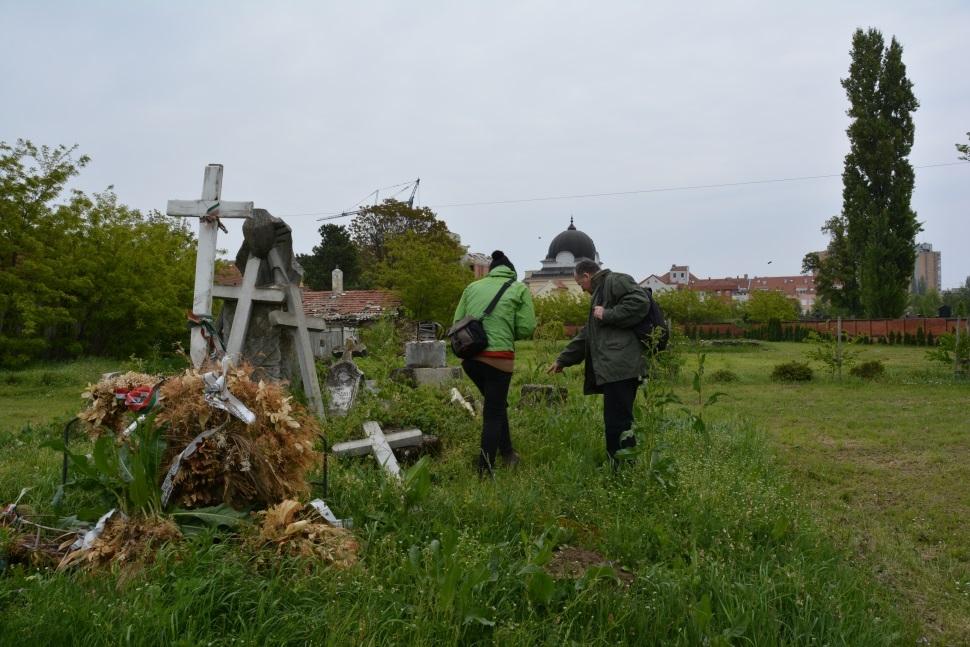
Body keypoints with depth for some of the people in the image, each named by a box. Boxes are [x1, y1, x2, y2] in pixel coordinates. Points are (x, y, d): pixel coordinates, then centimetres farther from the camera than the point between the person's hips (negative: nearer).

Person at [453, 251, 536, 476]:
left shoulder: (473, 287, 12)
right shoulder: (519, 289, 3)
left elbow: (457, 322, 10)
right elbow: (526, 329, -3)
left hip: (470, 356, 4)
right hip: (499, 358, -4)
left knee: (495, 404, 25)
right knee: (493, 413, 7)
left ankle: (507, 452, 34)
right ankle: (485, 470, 8)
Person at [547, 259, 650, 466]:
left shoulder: (615, 281, 1)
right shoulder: (600, 293, 31)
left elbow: (640, 302, -17)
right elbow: (585, 336, 36)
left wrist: (607, 315, -12)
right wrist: (562, 360, 38)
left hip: (620, 369, -10)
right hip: (612, 370, 10)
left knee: (618, 425, -11)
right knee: (615, 424, 10)